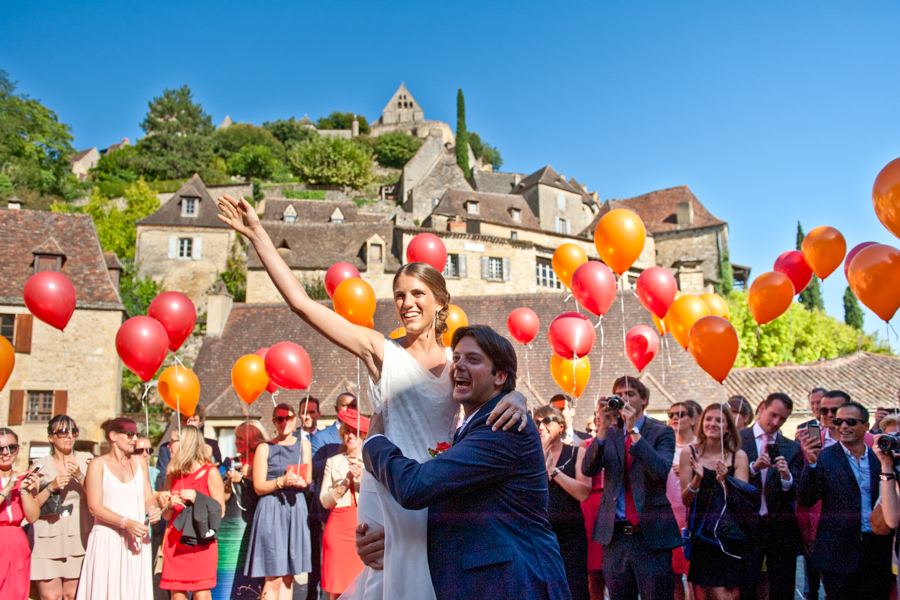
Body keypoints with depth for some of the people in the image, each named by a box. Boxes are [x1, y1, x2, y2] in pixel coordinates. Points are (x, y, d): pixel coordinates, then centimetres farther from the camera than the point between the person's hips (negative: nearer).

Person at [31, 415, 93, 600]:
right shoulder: (41, 465, 7)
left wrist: (79, 476, -13)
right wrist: (51, 487, -11)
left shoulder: (86, 461, 6)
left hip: (79, 536, 0)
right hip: (47, 538, 0)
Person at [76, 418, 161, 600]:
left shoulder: (138, 462, 14)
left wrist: (153, 508, -10)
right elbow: (95, 507, -8)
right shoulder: (98, 465, 0)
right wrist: (126, 522, -19)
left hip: (136, 540, 4)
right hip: (107, 542, -4)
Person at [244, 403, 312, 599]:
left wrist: (298, 481, -12)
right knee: (273, 579, -7)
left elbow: (307, 478, 10)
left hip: (296, 509, 4)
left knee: (288, 577, 6)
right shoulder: (264, 448, 2)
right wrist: (282, 481, -17)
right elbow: (258, 487, -1)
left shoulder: (303, 444, 12)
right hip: (271, 511, -4)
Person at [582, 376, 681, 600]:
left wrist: (633, 431, -19)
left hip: (650, 532, -3)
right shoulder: (609, 432, 10)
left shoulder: (662, 432, 2)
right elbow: (588, 470, -4)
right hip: (614, 534, 3)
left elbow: (661, 471, -16)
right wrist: (603, 428, -14)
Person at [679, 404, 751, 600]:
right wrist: (697, 479, -17)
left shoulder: (739, 456, 4)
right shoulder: (689, 453, 2)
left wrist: (724, 481, -19)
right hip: (701, 534, -1)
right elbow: (686, 500, 1)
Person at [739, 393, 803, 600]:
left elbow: (797, 494, 2)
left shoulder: (792, 448, 8)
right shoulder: (737, 440, 1)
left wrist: (787, 477, -18)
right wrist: (754, 467, -20)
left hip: (781, 529, 2)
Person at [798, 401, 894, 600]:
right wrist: (811, 463, -22)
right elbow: (806, 501, -11)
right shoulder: (823, 457, -1)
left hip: (878, 551, 3)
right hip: (838, 553, -3)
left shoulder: (880, 458, 8)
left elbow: (890, 502, 11)